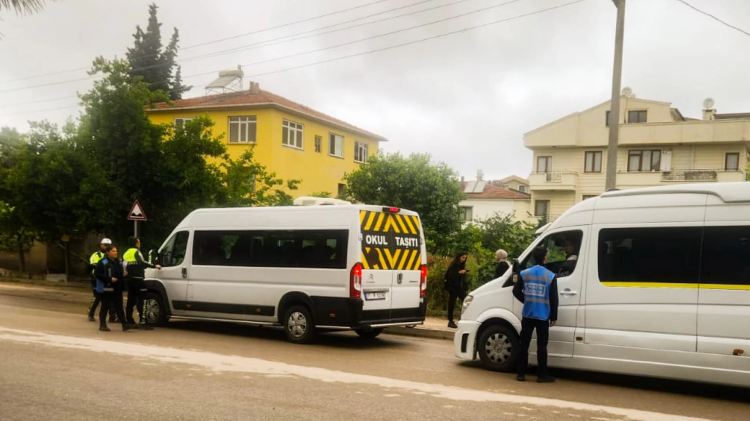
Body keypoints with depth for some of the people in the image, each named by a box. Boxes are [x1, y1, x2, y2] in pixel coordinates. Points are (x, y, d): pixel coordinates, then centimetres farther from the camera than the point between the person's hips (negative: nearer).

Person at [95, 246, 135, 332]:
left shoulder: (118, 262, 16)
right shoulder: (103, 262, -9)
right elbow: (97, 274, -16)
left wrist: (124, 275, 9)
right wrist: (109, 279, -21)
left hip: (117, 289, 7)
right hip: (106, 289, -6)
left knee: (119, 306, 5)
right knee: (105, 306, 2)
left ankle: (124, 324, 3)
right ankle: (102, 324, 11)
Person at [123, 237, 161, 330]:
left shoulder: (126, 254, 21)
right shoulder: (136, 251, -5)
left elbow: (123, 266, 19)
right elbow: (142, 262, -20)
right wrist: (154, 266, -21)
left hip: (129, 279, 9)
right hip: (137, 279, -9)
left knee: (131, 300, 14)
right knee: (142, 300, -10)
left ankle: (129, 320, 16)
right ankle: (142, 321, -18)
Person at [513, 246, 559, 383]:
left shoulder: (524, 274, -1)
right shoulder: (550, 276, -8)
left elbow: (516, 291, 3)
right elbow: (554, 299, -5)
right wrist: (554, 316, 4)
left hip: (528, 315, 2)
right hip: (543, 316, -2)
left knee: (524, 345, 7)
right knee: (541, 346, 3)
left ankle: (521, 374, 9)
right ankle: (543, 375, 8)